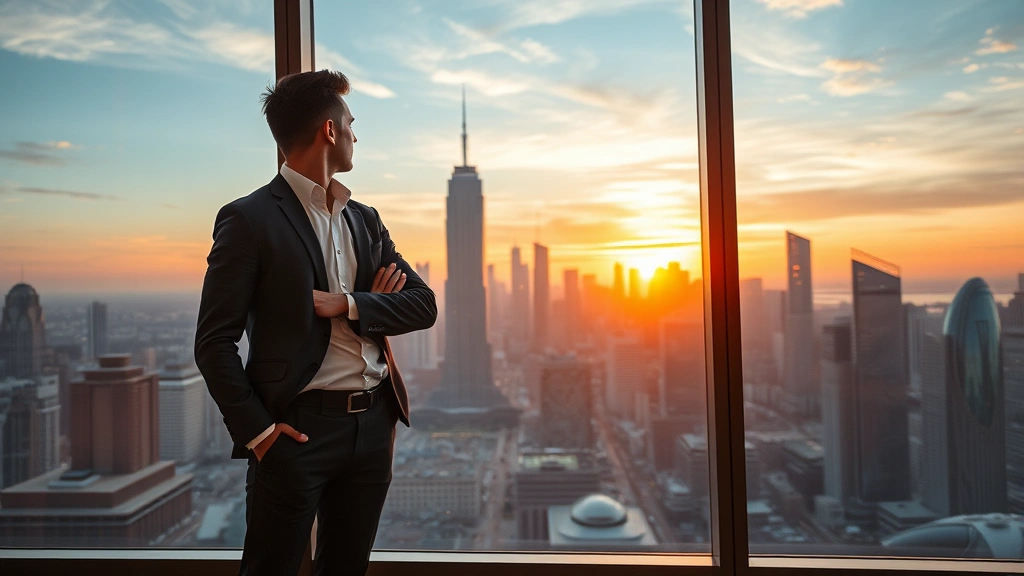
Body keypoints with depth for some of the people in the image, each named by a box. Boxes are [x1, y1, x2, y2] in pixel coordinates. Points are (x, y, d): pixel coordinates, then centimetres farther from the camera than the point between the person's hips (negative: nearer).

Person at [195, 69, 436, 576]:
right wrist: (256, 430, -13)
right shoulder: (249, 219, -7)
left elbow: (424, 304, 5)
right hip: (300, 428, -6)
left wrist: (347, 304, -10)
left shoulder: (365, 219, 12)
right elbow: (214, 343, -8)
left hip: (374, 424, 6)